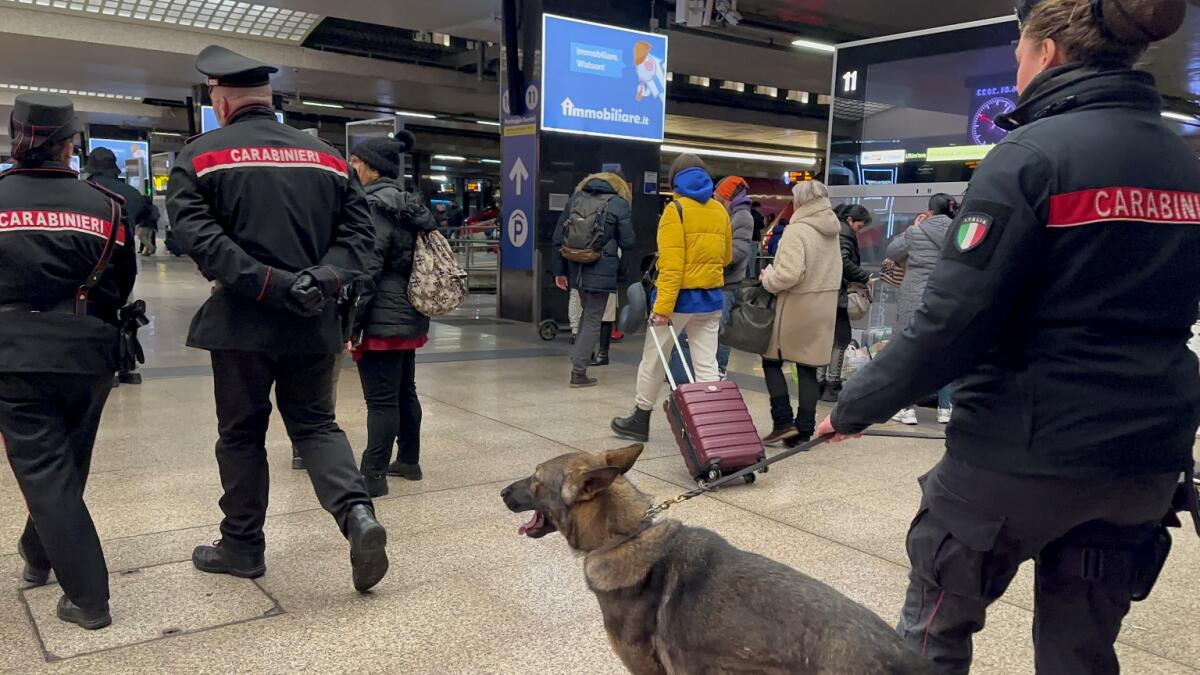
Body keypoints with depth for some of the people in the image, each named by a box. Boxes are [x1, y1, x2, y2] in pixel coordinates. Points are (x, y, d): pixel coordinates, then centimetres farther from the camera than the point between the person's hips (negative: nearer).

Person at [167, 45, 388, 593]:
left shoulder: (201, 156, -3)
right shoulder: (327, 157, 9)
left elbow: (198, 235, -17)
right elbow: (359, 231, 2)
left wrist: (268, 284, -20)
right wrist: (325, 277, -10)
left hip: (242, 321, -3)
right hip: (313, 322, 3)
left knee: (241, 433, 12)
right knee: (316, 423, 13)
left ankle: (242, 546, 24)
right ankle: (358, 513, -9)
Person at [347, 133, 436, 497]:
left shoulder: (374, 207, -15)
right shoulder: (410, 205, 14)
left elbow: (366, 272, -20)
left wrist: (350, 325, -17)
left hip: (383, 320, -9)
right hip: (409, 317, 10)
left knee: (381, 399, -4)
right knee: (404, 391, 18)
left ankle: (373, 475, 3)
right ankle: (409, 461, 29)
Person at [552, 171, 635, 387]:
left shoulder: (575, 198, 10)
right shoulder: (619, 204, -4)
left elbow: (558, 238, 9)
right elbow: (628, 241, -3)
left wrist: (559, 270, 14)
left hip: (576, 270, 5)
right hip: (601, 272, -5)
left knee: (587, 313, 24)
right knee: (593, 319, 3)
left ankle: (579, 357, 29)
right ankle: (578, 371, 2)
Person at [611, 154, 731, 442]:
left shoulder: (676, 210, -10)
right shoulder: (720, 211, 7)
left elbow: (672, 264, -18)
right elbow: (726, 257, 16)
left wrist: (663, 306, -21)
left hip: (680, 297, -5)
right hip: (711, 299, 5)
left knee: (652, 360, 10)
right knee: (707, 364, 6)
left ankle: (640, 421, 22)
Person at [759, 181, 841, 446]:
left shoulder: (797, 230, -16)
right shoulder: (832, 232, 9)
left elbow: (789, 274, -26)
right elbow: (834, 272, 13)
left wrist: (767, 278, -7)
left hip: (796, 307, -7)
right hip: (825, 307, 7)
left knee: (771, 361, 8)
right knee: (808, 368, 10)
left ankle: (784, 422, 2)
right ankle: (804, 430, 13)